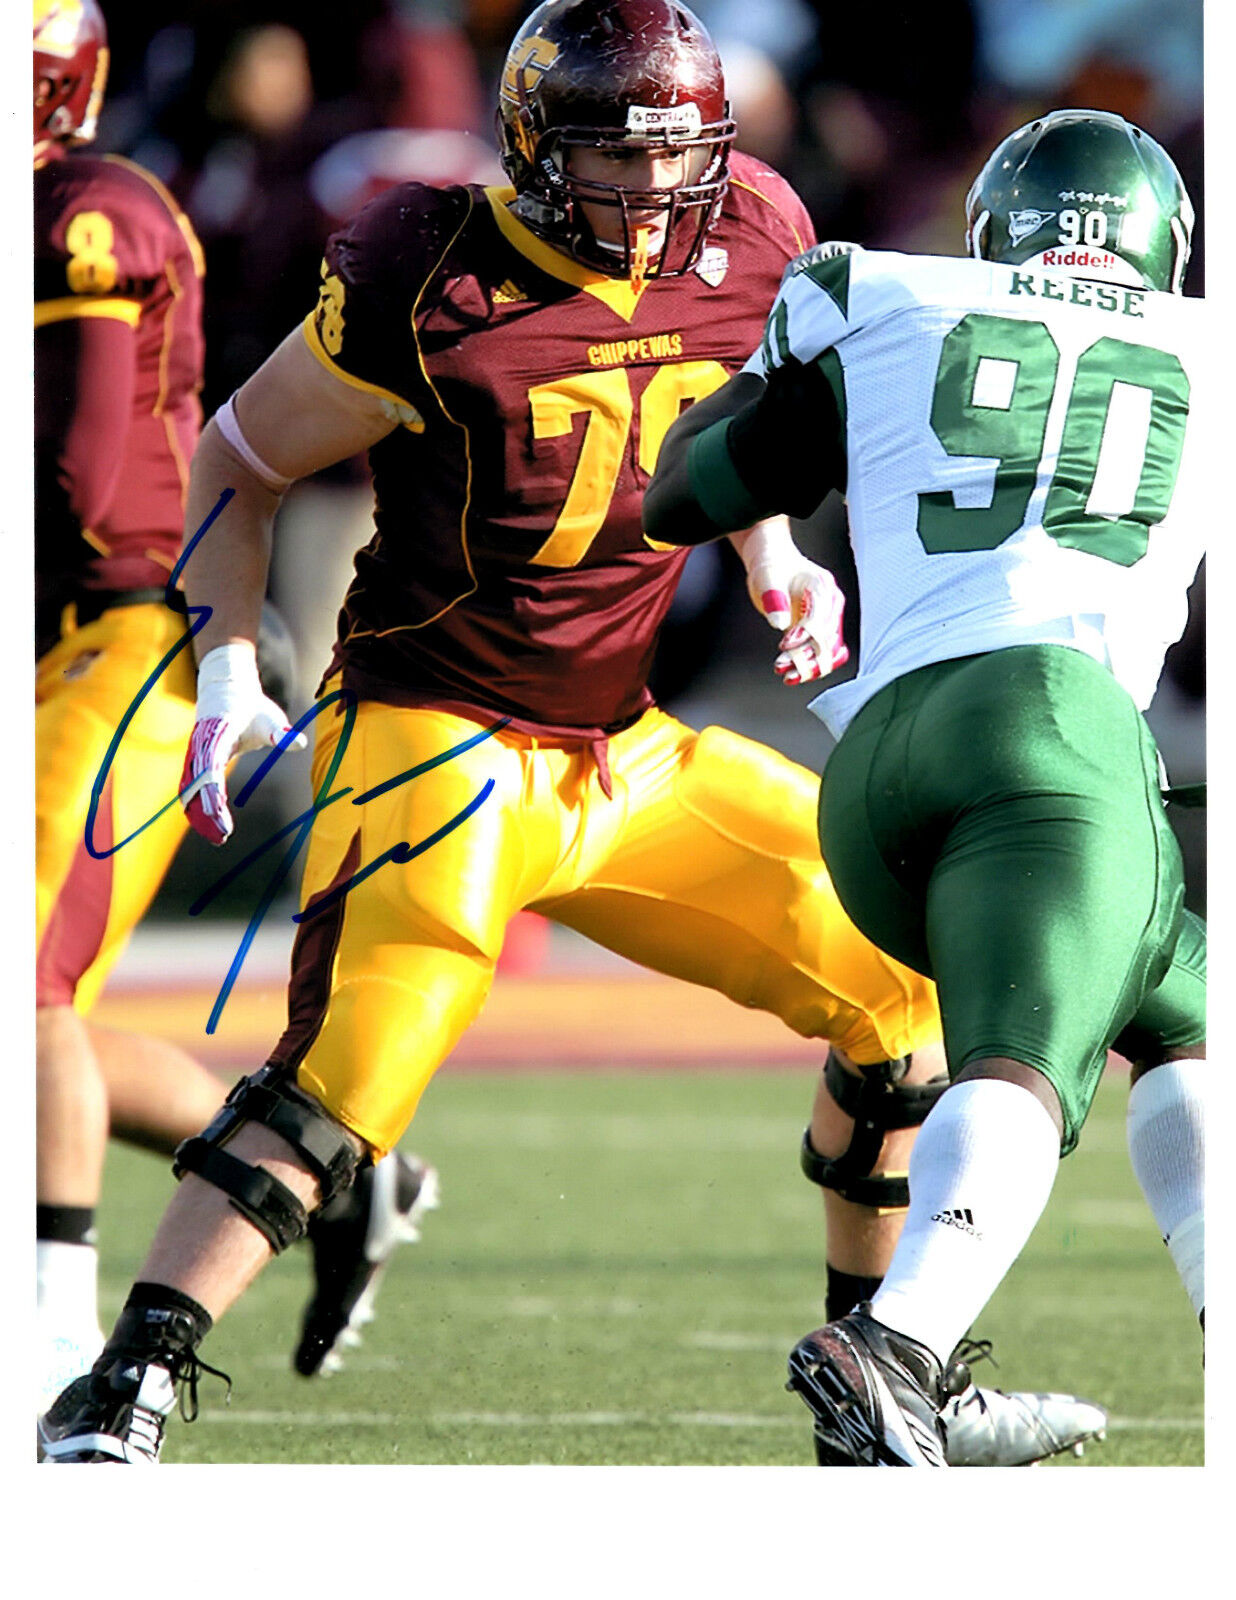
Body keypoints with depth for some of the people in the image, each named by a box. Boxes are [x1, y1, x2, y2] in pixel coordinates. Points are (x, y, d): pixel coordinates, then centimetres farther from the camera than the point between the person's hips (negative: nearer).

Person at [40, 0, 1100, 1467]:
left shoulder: (745, 247, 1)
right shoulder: (436, 287, -16)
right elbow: (240, 461, -3)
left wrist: (778, 564, 8)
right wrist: (227, 669, -12)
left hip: (628, 754, 7)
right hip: (439, 737, -7)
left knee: (904, 973, 7)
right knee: (346, 1071, -25)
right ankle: (119, 1402, -22)